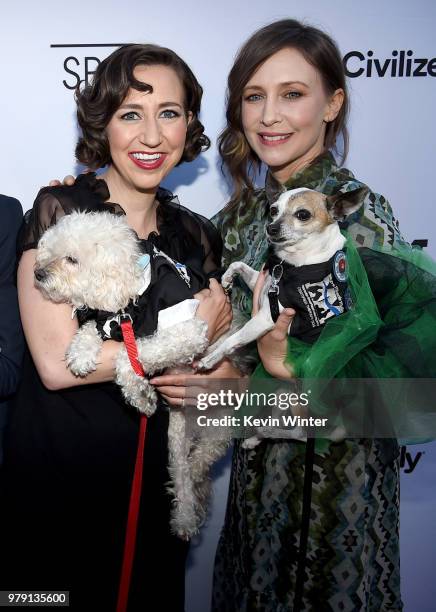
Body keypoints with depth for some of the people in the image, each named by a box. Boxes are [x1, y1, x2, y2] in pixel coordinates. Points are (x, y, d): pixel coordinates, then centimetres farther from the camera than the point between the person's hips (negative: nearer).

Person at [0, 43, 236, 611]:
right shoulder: (58, 209, -12)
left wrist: (220, 377, -14)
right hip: (57, 467, -4)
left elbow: (223, 362, 9)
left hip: (157, 475, 4)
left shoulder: (197, 235, 2)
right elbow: (56, 364, -20)